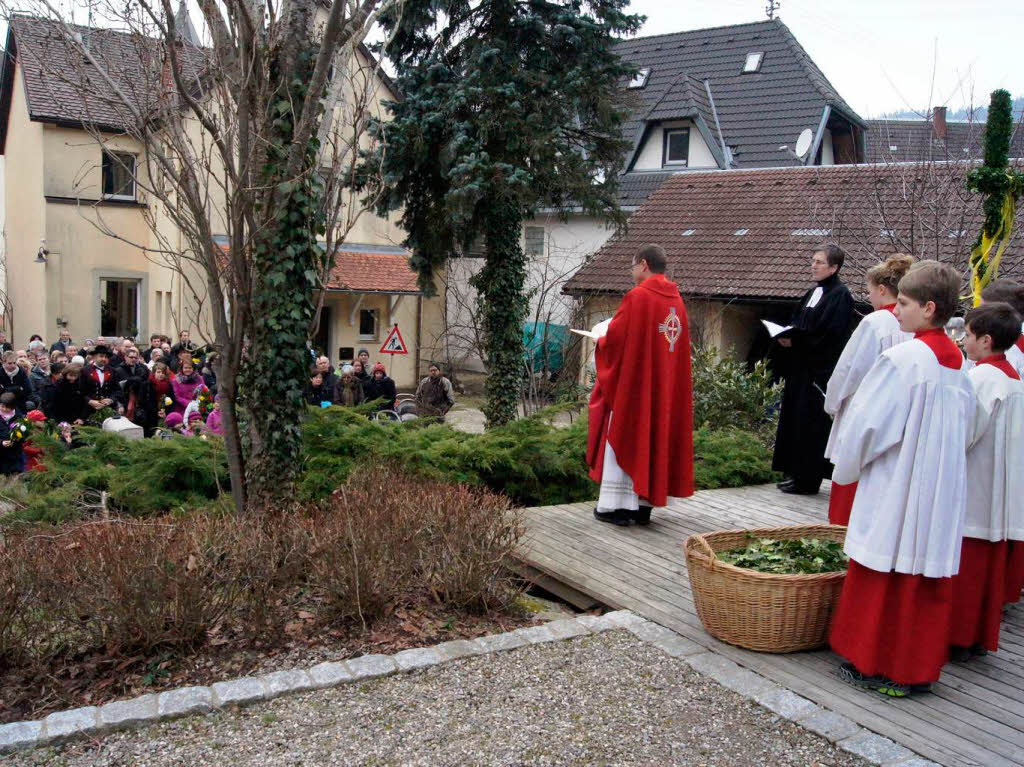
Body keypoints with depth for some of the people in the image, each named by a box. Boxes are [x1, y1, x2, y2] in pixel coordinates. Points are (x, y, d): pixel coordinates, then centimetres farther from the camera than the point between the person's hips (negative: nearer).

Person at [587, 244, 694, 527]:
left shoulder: (638, 297, -15)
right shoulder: (676, 299, 8)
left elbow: (615, 338, -16)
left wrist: (600, 341, 7)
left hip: (633, 382, -7)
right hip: (665, 387, 7)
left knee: (623, 440, 2)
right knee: (653, 440, 11)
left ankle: (616, 506, 5)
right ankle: (643, 504, 16)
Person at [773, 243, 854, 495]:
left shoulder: (840, 295, -11)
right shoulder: (813, 293, 15)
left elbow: (829, 333, -20)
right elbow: (798, 324, 19)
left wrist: (795, 341, -19)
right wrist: (786, 336, -2)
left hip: (820, 370, -9)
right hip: (802, 368, 9)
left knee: (810, 422, -4)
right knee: (795, 418, 12)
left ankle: (807, 479, 4)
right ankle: (796, 472, 21)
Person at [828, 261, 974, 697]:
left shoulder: (903, 359, -18)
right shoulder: (958, 363, 6)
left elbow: (866, 423, -15)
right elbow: (965, 429, 14)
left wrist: (845, 468, 0)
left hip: (897, 489, -7)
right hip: (942, 496, 7)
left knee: (884, 578, 4)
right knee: (929, 580, 13)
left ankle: (878, 666, 14)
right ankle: (920, 667, 24)